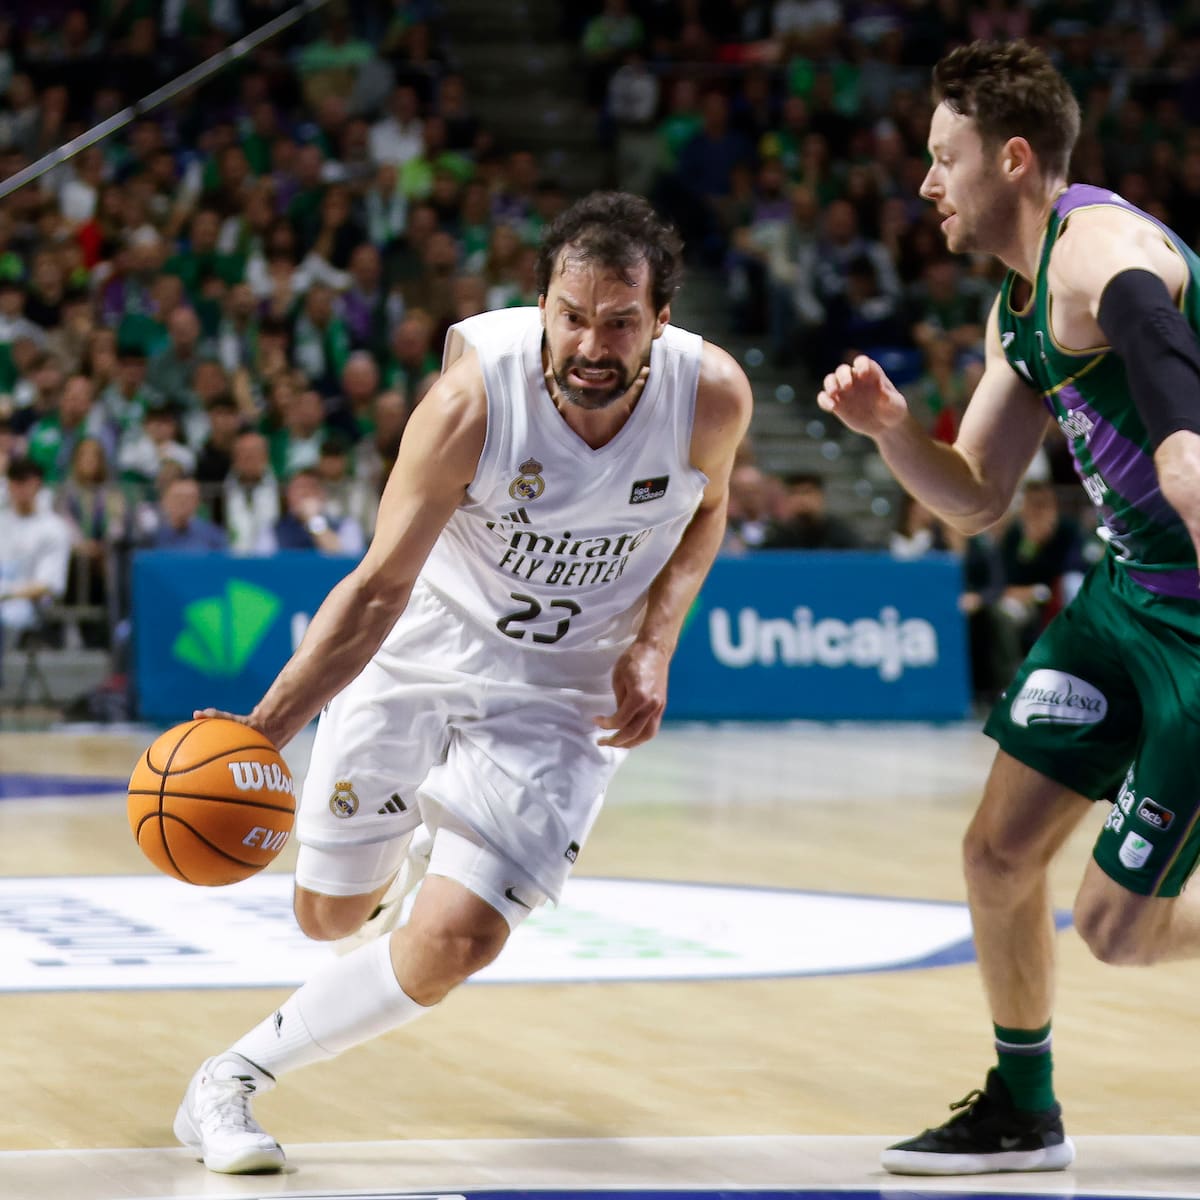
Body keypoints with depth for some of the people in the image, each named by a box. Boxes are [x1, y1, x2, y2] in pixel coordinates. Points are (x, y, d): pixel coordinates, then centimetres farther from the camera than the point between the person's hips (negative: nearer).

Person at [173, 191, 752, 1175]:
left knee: (458, 939, -16)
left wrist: (654, 646, -11)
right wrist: (267, 727, -33)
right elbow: (381, 586, -22)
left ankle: (235, 1077, 2)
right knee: (333, 912, 13)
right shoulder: (475, 398, -28)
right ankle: (394, 873, 52)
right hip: (420, 653, 0)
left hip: (561, 698, 1)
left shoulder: (713, 397, -21)